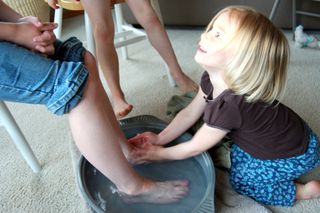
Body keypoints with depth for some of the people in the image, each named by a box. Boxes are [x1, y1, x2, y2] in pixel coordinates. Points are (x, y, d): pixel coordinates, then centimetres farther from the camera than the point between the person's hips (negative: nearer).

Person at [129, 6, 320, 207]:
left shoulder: (229, 105, -40)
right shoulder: (212, 78, -16)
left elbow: (195, 148, -25)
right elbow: (190, 112, -3)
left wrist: (159, 154, -10)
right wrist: (160, 138, -7)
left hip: (295, 156, -7)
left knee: (240, 179, 3)